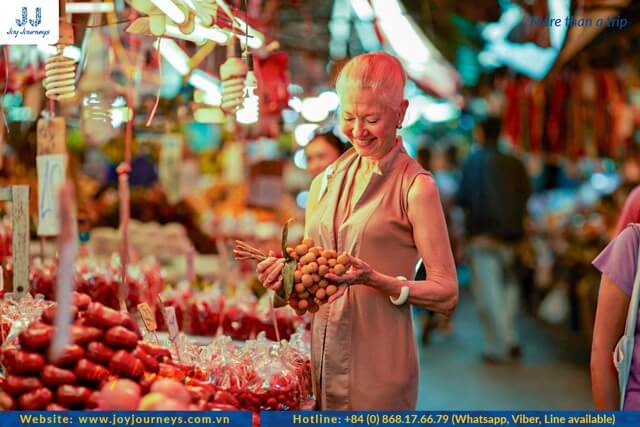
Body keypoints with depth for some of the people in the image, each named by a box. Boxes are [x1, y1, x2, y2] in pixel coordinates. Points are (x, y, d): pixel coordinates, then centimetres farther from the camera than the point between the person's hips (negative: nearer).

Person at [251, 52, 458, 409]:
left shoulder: (416, 186, -9)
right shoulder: (326, 182, 10)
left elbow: (447, 295, -11)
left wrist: (375, 279, -23)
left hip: (378, 365, -5)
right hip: (321, 357, 5)